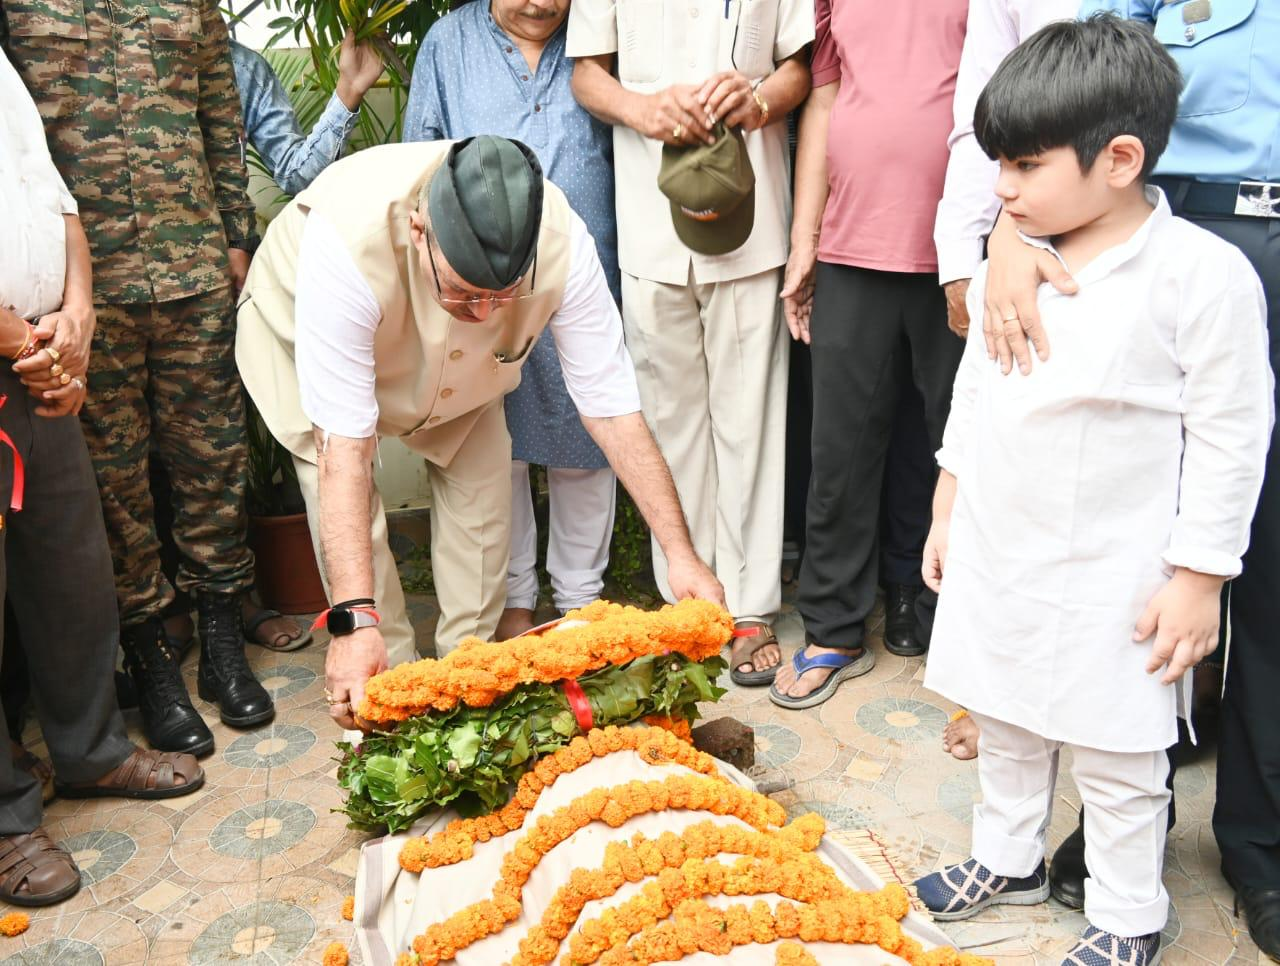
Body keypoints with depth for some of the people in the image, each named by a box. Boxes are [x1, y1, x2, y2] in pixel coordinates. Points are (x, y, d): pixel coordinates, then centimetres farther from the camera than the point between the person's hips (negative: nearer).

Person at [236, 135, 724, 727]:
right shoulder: (347, 240, -46)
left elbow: (612, 408, -32)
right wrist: (355, 621, -50)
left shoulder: (562, 243, -37)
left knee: (483, 482, -6)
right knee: (348, 508, -17)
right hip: (302, 329, -2)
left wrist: (681, 554, -37)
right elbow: (343, 446, -45)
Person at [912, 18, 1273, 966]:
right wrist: (948, 515, 14)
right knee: (1005, 726, 22)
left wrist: (1198, 579, -11)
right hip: (996, 556, 6)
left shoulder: (1204, 274, -17)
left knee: (1116, 758, 11)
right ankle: (1008, 859, 44)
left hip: (1113, 579, -5)